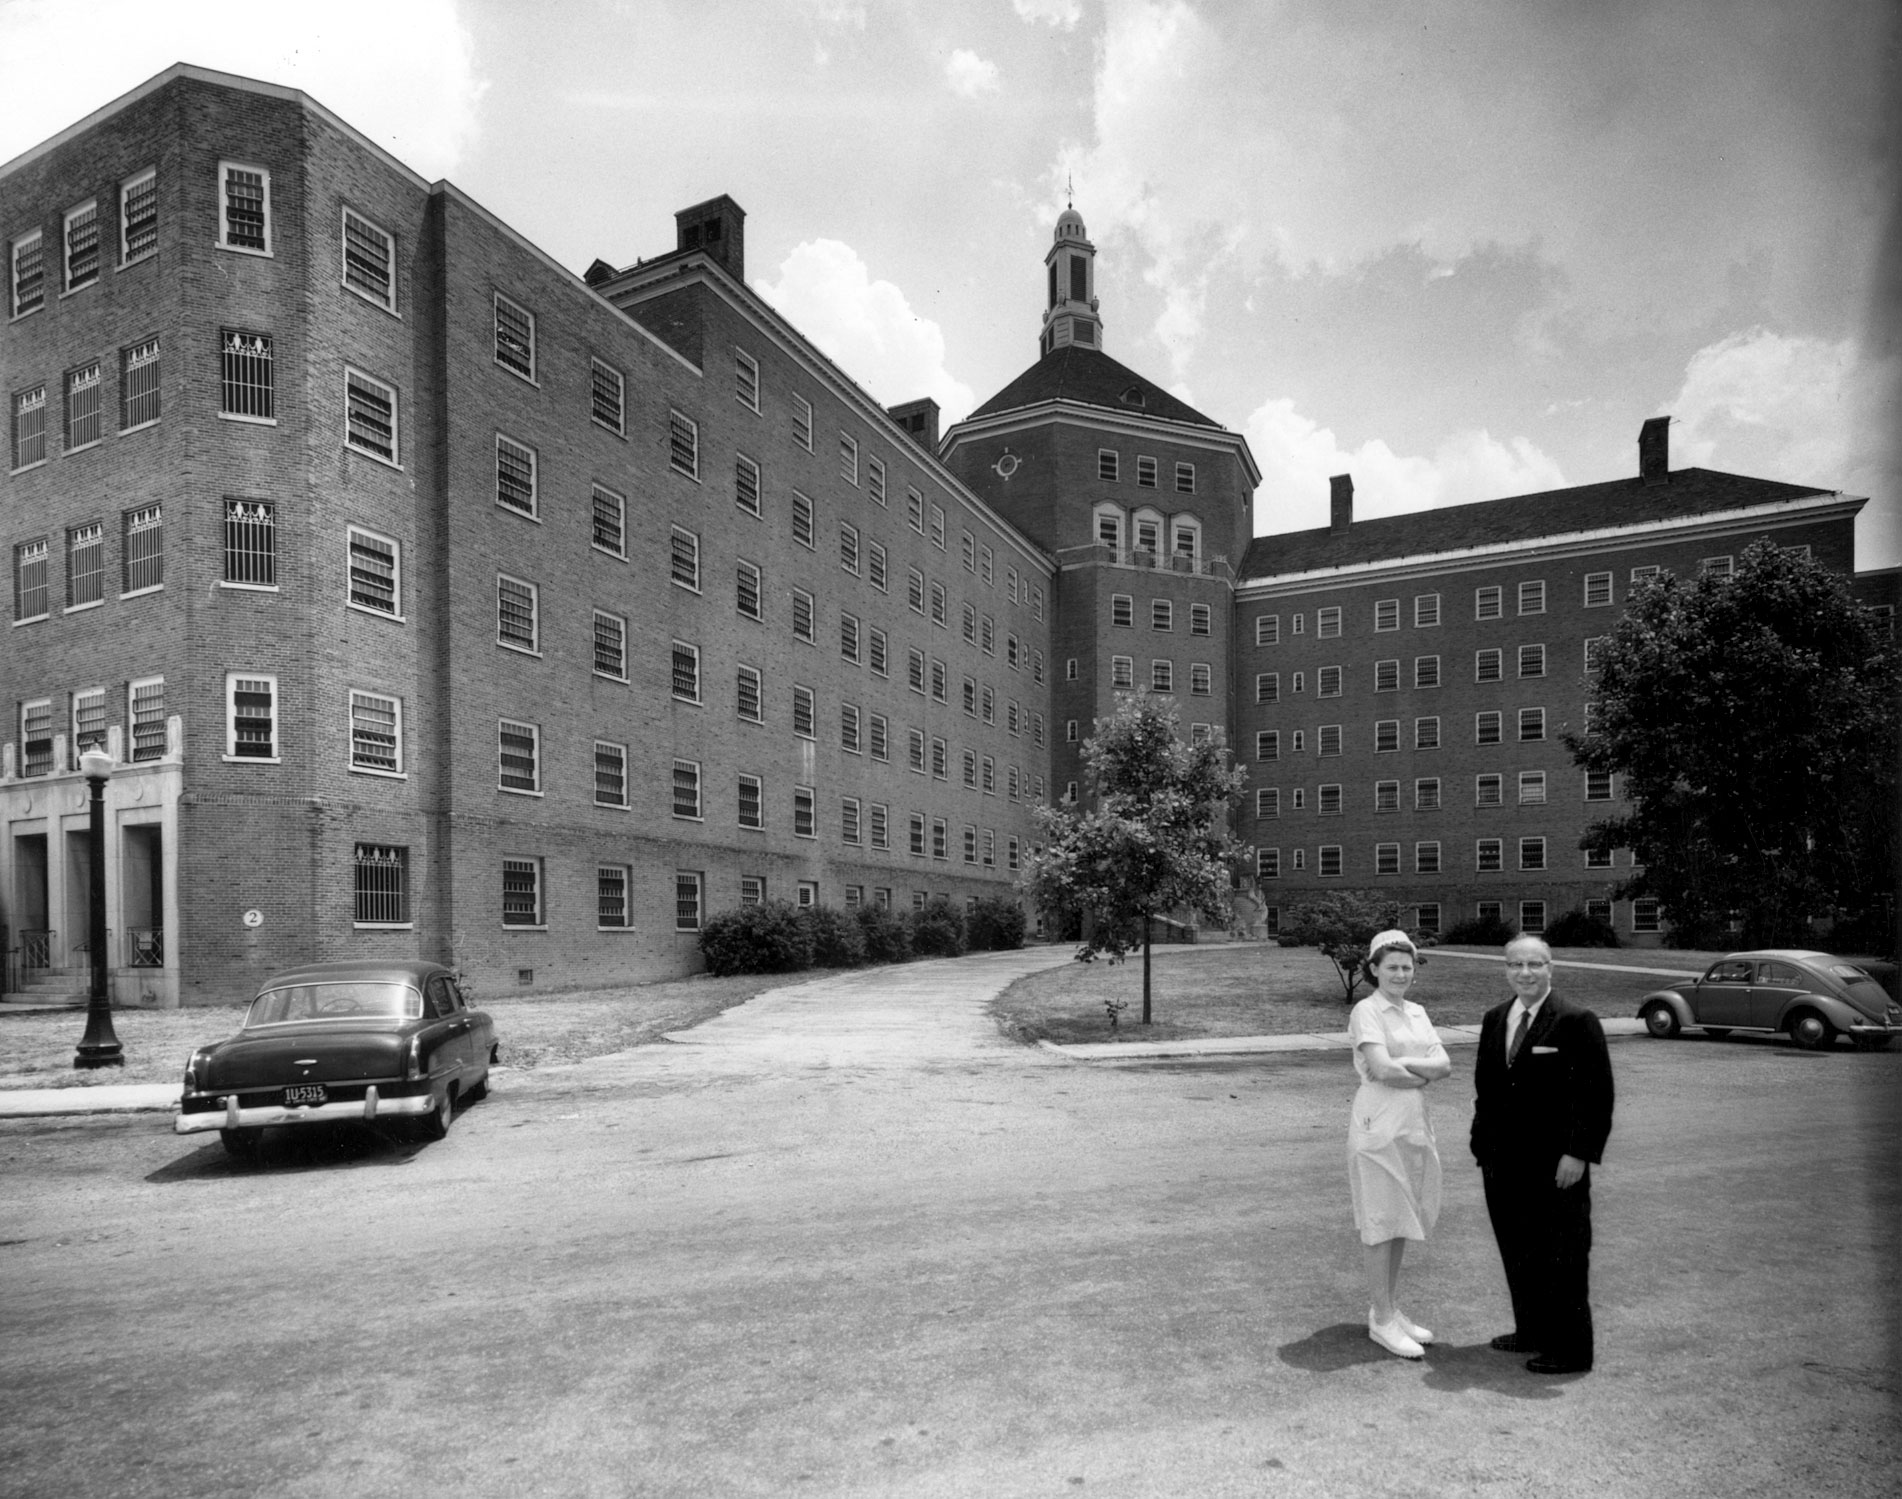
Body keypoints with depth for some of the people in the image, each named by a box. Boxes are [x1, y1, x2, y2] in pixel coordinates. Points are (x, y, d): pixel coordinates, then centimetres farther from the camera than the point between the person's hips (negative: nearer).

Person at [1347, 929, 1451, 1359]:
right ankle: (1381, 1319, 11)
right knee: (1380, 1223, 1)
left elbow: (1444, 1063, 2)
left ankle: (1390, 1309, 25)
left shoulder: (1417, 1013, 12)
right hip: (1379, 1125, -7)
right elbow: (1381, 1070, -19)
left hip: (1414, 1125, 7)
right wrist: (1424, 1075, -4)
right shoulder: (1366, 1011, -10)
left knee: (1401, 1220, 14)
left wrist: (1404, 1065, -14)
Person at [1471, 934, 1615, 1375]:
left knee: (1562, 1256, 4)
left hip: (1555, 1166, -6)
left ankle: (1570, 1350, 17)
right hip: (1504, 1163, 6)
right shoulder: (1494, 1019, 9)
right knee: (1516, 1252, 15)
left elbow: (1597, 1095, -13)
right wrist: (1483, 1142, 11)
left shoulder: (1577, 1022, -10)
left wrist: (1579, 1154, -17)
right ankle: (1531, 1331, 30)